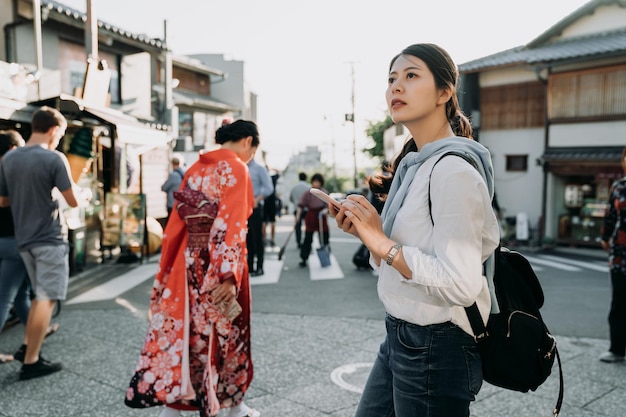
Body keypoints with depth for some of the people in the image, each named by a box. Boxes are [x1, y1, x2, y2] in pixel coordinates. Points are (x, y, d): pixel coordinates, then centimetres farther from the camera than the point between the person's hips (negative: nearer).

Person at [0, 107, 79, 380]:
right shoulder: (54, 158, -14)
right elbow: (73, 202, -11)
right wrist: (72, 194, 10)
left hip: (24, 238, 7)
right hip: (50, 238, -7)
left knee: (40, 295, 20)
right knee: (46, 299, 1)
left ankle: (27, 348, 23)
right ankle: (31, 362, 6)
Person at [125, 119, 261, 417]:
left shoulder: (196, 168, 12)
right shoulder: (235, 168, -10)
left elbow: (178, 220, 12)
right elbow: (230, 224, -19)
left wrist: (167, 269, 15)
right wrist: (229, 275, -22)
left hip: (190, 259, 6)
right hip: (220, 262, -6)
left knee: (183, 329, 9)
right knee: (226, 333, 8)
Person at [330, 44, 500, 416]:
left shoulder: (453, 170, -20)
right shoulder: (412, 163, 8)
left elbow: (461, 284, -26)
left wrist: (384, 245, -22)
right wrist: (368, 233, -4)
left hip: (437, 347, -9)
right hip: (402, 337, 9)